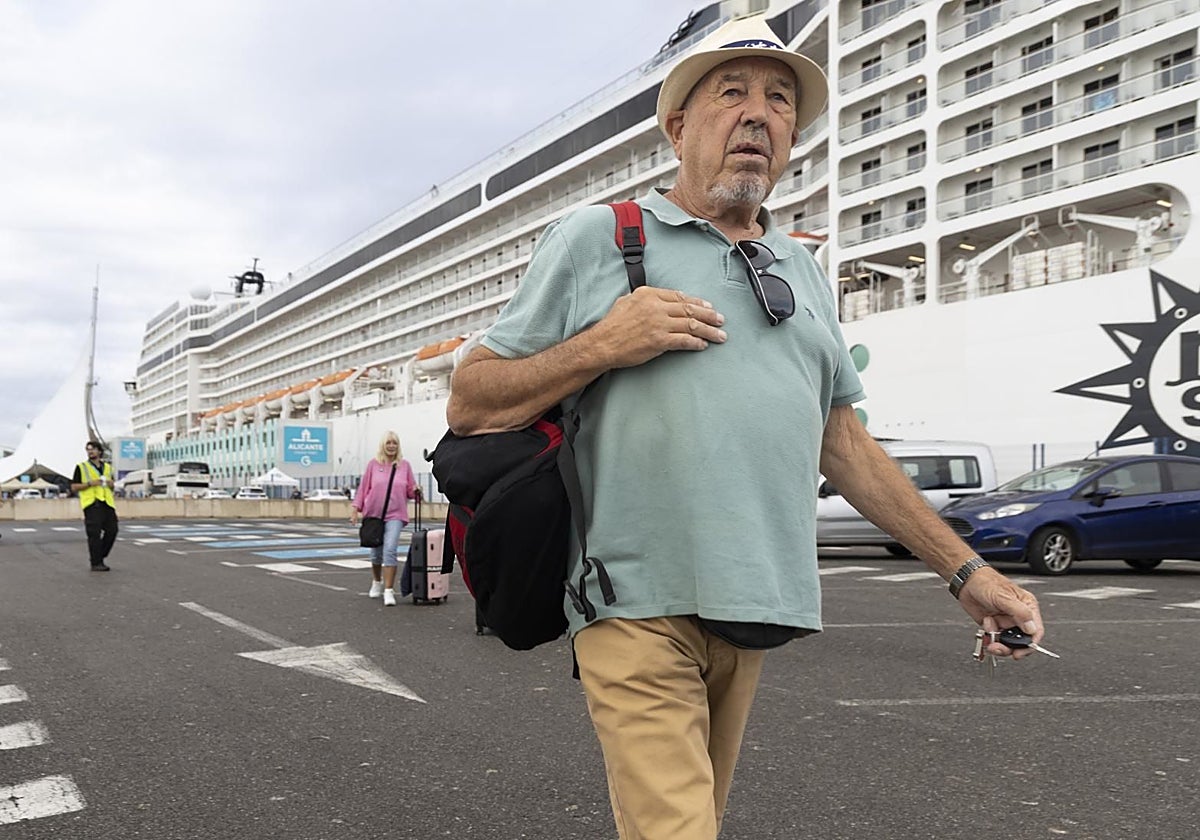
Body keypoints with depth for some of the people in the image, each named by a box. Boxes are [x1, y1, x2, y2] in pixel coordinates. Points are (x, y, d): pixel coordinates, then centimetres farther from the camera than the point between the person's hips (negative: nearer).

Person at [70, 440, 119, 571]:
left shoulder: (107, 467, 19)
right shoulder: (81, 467, 6)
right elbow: (74, 487, 2)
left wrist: (110, 483, 6)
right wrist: (90, 483, -12)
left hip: (107, 502, 5)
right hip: (91, 503, -5)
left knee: (112, 530, 0)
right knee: (94, 533, -7)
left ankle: (99, 556, 18)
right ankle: (96, 563, -3)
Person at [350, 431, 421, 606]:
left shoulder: (405, 465, 4)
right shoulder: (373, 464, 3)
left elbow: (410, 491, 9)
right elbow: (363, 487, 5)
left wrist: (416, 491, -12)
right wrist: (355, 507, 1)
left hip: (395, 515, -1)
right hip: (374, 514, 1)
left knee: (390, 550, -16)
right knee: (376, 552, 13)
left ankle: (389, 591, -15)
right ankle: (377, 582, 39)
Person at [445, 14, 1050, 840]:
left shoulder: (801, 270, 17)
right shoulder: (594, 237, 2)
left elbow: (845, 442, 21)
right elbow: (470, 405, 1)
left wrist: (965, 569, 16)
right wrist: (602, 345, -13)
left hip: (750, 608, 5)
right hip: (642, 606, -5)